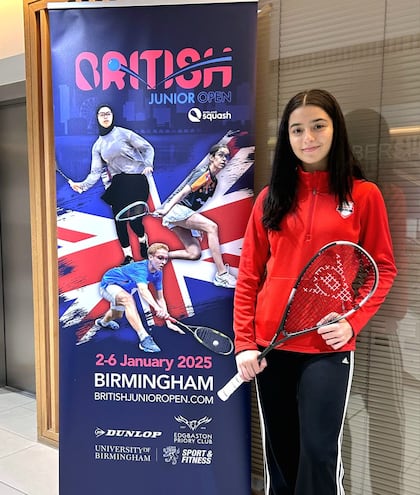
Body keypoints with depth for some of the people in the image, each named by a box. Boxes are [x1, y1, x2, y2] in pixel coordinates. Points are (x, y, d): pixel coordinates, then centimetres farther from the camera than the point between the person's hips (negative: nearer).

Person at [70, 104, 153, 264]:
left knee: (133, 218, -12)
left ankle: (143, 240, 23)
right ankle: (128, 257, 11)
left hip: (136, 180, -4)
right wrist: (83, 185, -11)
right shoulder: (98, 146, 10)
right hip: (117, 183, 4)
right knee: (119, 220, -2)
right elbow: (96, 172, 5)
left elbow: (147, 148, 3)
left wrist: (148, 164, -13)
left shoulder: (123, 133, -2)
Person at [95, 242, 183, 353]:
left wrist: (168, 322, -14)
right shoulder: (140, 268, -39)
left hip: (122, 288, 9)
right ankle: (144, 339, -50)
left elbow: (160, 298, -8)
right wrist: (157, 308, -74)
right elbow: (143, 290, -58)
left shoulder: (157, 273, -14)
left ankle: (103, 321, 69)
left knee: (117, 316, 32)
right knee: (128, 299, -41)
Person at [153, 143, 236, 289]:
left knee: (194, 254, 3)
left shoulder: (214, 180, 14)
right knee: (212, 226, -23)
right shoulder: (203, 174, -12)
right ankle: (222, 275, -27)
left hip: (185, 213, 9)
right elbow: (183, 193, -21)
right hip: (175, 209, -9)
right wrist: (166, 209, -30)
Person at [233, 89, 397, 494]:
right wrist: (244, 342, -3)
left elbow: (383, 269, 1)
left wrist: (352, 321, -14)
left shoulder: (364, 195, -1)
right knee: (278, 450, 14)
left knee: (318, 451, 2)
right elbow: (248, 274, 4)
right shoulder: (270, 197, 5)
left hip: (328, 346, -2)